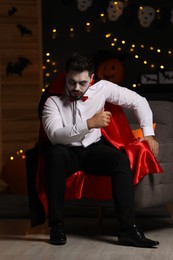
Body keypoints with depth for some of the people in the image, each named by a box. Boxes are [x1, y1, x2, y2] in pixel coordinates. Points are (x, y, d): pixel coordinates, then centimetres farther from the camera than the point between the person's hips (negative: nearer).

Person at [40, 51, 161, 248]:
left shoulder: (102, 88, -5)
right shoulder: (53, 101, -13)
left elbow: (138, 101, 3)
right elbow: (55, 135, -28)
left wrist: (148, 133, -2)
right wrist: (90, 123, -35)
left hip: (93, 149, 2)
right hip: (67, 152, -2)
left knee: (120, 158, -29)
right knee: (55, 152, -38)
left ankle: (128, 229, -32)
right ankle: (56, 224, -30)